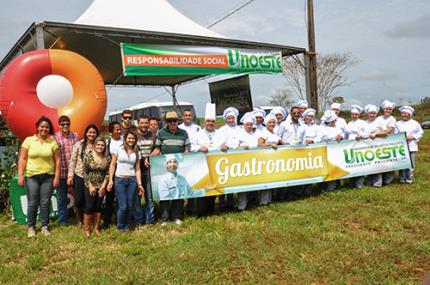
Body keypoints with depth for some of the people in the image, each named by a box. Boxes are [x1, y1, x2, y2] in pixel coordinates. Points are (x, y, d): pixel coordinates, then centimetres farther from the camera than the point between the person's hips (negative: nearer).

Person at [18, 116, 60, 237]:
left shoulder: (53, 142, 1)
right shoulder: (28, 140, -1)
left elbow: (58, 160, 2)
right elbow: (22, 159, 0)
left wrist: (57, 177, -3)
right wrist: (20, 175, -7)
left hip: (48, 177, 1)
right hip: (31, 176, 0)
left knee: (45, 203, 6)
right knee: (32, 203, 5)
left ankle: (44, 226, 20)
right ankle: (31, 227, 20)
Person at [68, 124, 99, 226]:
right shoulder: (79, 144, -2)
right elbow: (73, 161, -1)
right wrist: (70, 176, -5)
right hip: (79, 176, -1)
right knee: (78, 200, 2)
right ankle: (79, 218, 29)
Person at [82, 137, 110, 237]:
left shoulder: (107, 158, 0)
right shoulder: (88, 156, -7)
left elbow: (108, 173, 1)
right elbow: (84, 172, -7)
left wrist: (103, 186, -7)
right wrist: (90, 186, -11)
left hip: (101, 187, 2)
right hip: (90, 186, -2)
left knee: (98, 207, 9)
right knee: (89, 207, -2)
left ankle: (96, 227, 22)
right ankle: (86, 228, 12)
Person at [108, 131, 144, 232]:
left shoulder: (137, 153, 10)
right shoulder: (118, 150, 2)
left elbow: (137, 169, 9)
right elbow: (112, 165, 1)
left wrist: (139, 184, 2)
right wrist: (110, 180, -6)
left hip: (132, 180, 3)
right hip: (120, 180, -3)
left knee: (130, 205, 3)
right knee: (123, 206, -6)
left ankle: (127, 227, 21)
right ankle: (120, 227, 15)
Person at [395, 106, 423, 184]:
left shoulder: (415, 123, 4)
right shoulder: (398, 124, 7)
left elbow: (420, 133, 6)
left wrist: (412, 137, -9)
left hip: (411, 147, 0)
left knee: (411, 164, 3)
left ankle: (409, 179, 14)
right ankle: (402, 179, 10)